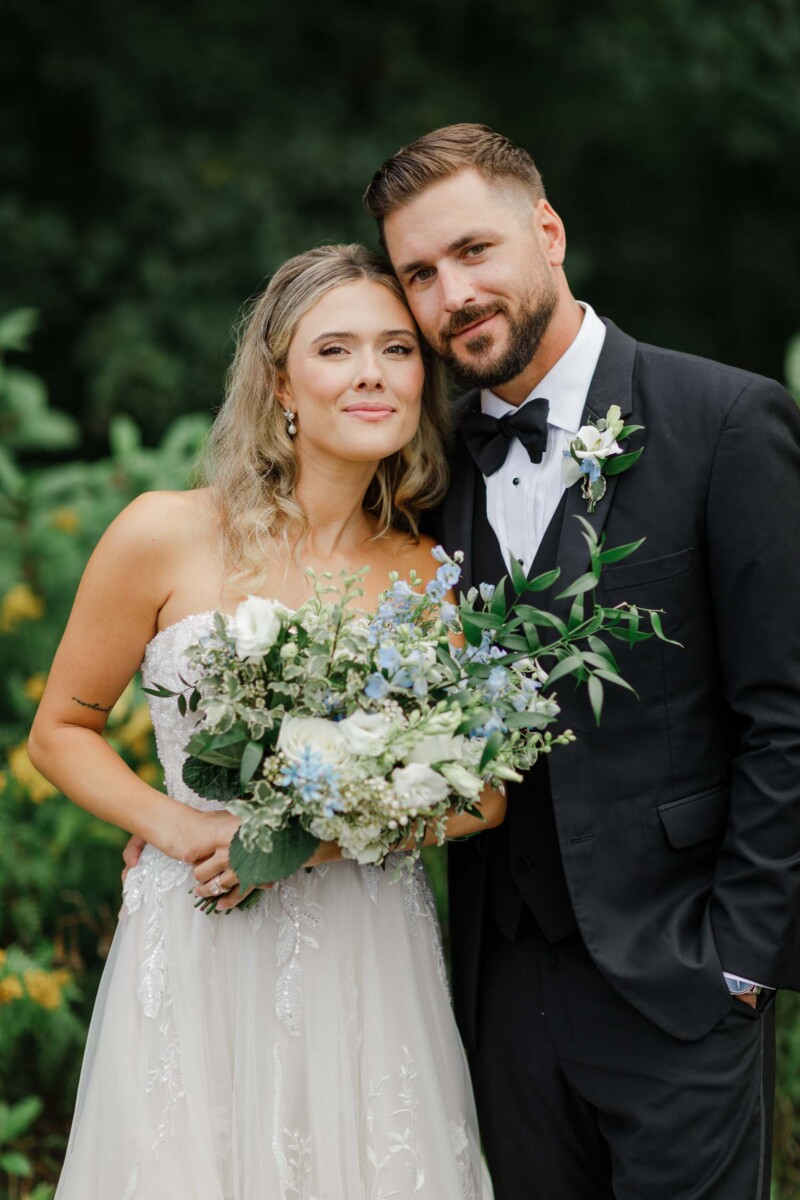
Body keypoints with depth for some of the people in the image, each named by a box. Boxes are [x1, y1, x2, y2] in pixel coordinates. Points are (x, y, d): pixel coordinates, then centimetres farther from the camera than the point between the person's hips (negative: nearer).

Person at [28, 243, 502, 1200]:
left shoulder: (430, 575, 2)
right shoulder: (165, 535, -7)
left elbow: (484, 792, 1)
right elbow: (61, 732, 2)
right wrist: (178, 826, -14)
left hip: (369, 962, 2)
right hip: (198, 952, -2)